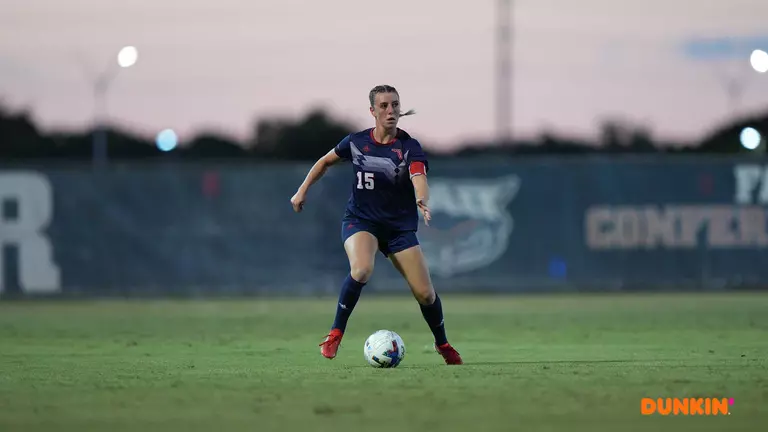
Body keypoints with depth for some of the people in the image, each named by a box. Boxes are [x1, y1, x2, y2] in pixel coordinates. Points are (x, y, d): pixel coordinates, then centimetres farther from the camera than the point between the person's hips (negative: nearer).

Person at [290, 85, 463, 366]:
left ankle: (443, 345, 23)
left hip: (400, 226, 0)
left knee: (425, 293, -6)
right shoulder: (356, 142, -4)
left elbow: (419, 179, -31)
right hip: (360, 220, 0)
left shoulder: (409, 147, -12)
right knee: (362, 269, -33)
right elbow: (326, 161, 15)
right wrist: (303, 190, 13)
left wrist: (422, 202, -52)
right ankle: (335, 334, -17)